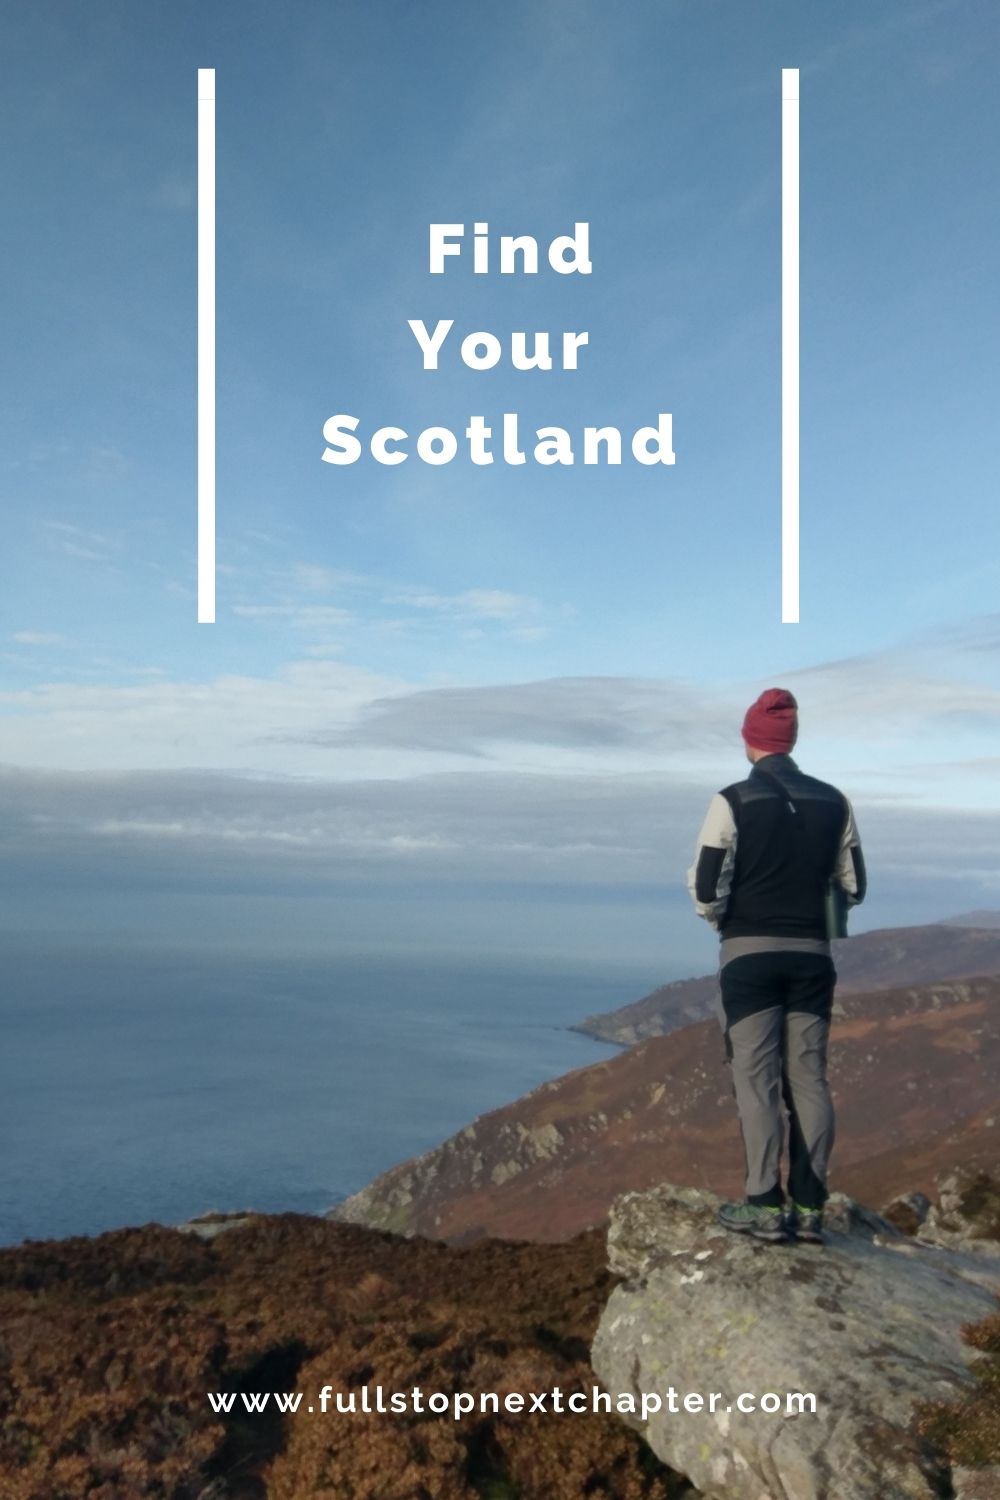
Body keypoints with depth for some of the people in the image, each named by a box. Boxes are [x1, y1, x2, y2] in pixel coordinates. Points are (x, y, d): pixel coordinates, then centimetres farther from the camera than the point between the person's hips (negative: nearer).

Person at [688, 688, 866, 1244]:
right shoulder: (834, 802, 3)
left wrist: (721, 920, 10)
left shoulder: (733, 801, -9)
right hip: (811, 955, 4)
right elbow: (853, 888, 8)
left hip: (750, 954, -3)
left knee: (757, 1078, 2)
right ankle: (809, 1207, 11)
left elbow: (706, 888, -11)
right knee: (809, 1079, 8)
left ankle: (767, 1206, 3)